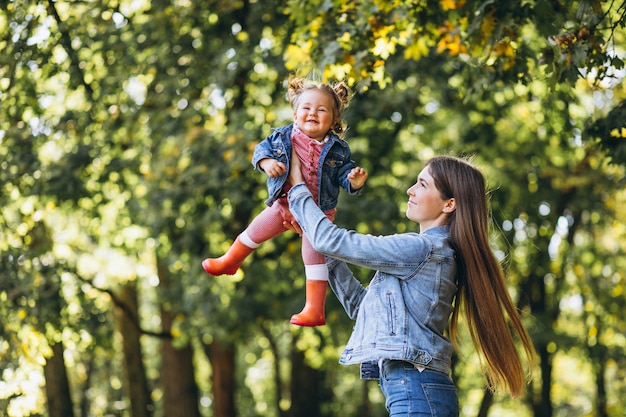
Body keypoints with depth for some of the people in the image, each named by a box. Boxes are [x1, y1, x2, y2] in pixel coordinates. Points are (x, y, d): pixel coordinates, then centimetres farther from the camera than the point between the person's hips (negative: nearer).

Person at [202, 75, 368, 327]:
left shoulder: (338, 149, -13)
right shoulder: (283, 137, -10)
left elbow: (345, 176, -10)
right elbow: (263, 149, -2)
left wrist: (355, 181, -32)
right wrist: (267, 162, -24)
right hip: (284, 204, 3)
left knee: (315, 257, -3)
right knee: (255, 232, 19)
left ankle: (314, 310, 4)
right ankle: (229, 262, 49)